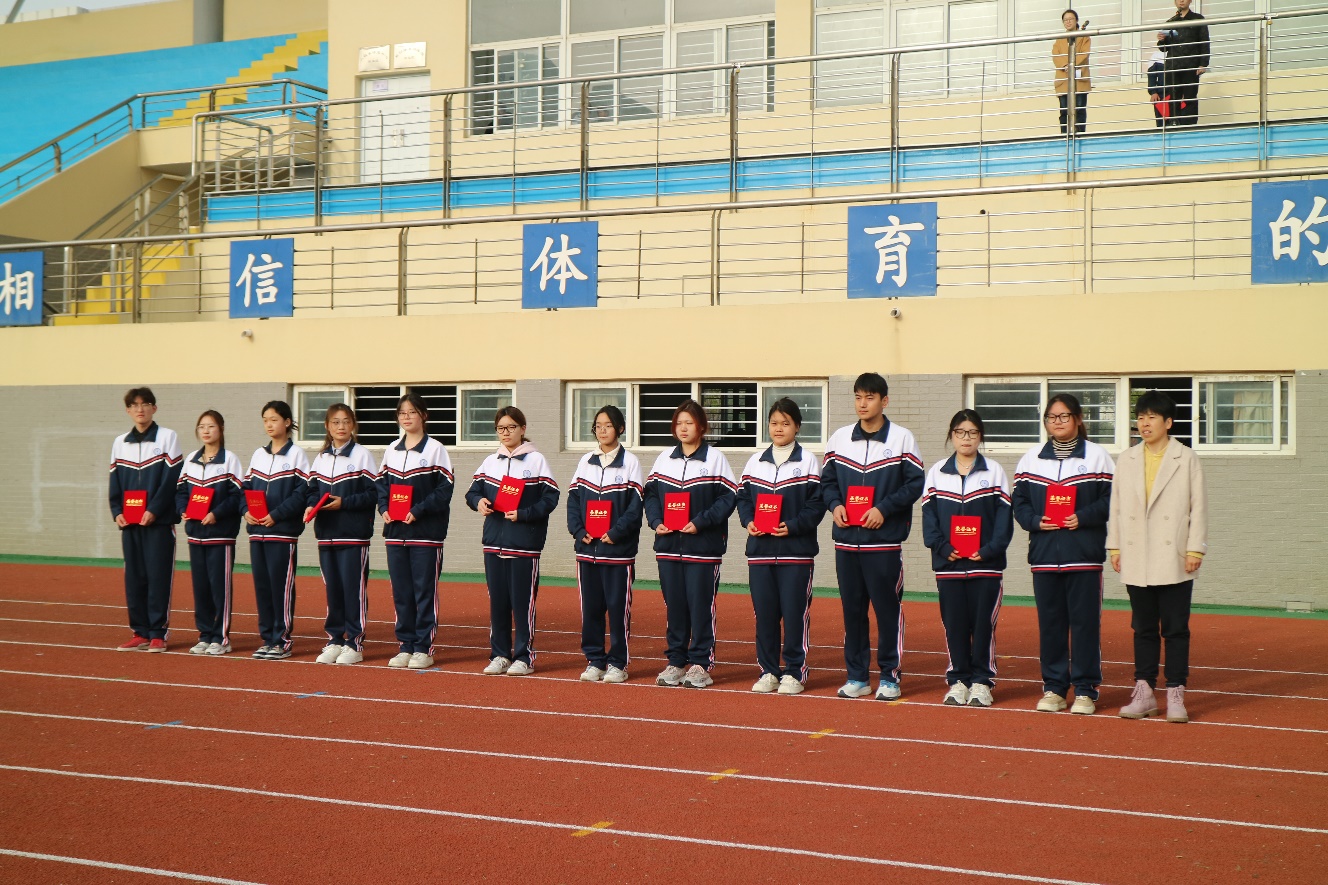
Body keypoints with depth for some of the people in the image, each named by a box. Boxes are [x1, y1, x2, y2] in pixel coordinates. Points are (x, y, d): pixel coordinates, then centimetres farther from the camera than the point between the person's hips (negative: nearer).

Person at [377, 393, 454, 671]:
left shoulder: (435, 449, -4)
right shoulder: (391, 450, 12)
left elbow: (444, 489, -9)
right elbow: (382, 484, 15)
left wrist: (418, 510, -17)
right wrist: (384, 508, -3)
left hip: (426, 532, -5)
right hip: (395, 531, 5)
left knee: (425, 590, -2)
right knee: (401, 591, 8)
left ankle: (424, 648, 4)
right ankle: (405, 645, 16)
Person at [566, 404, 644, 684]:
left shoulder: (630, 462, 0)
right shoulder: (585, 461, 12)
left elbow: (636, 504, -6)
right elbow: (573, 499, 9)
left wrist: (615, 533, -14)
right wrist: (579, 531, -5)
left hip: (618, 549, -4)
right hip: (587, 547, 4)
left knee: (618, 607, 0)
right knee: (590, 607, 6)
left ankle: (618, 663, 7)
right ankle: (594, 660, 15)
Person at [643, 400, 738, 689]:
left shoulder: (715, 458, -2)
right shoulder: (664, 458, 12)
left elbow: (728, 497, -7)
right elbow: (651, 493, 13)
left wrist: (700, 522, -15)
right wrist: (656, 520, -4)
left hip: (703, 546, -4)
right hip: (669, 544, 4)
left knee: (701, 605, -2)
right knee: (673, 604, 8)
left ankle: (700, 663, 5)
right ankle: (676, 661, 16)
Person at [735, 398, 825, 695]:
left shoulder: (808, 461, 0)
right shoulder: (755, 461, 12)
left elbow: (817, 504, -5)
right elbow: (742, 497, 13)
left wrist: (792, 526, -16)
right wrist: (748, 521, -6)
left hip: (796, 551, -4)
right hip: (760, 550, 4)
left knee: (795, 613, -2)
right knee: (764, 613, 6)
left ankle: (794, 672, 7)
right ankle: (768, 671, 16)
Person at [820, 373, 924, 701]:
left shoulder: (902, 438, 0)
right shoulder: (839, 438, 10)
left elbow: (915, 484, -2)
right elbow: (827, 480, 15)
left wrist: (884, 508, -13)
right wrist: (834, 504, -4)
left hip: (884, 539, -4)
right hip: (846, 538, 4)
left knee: (888, 607, -1)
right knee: (852, 608, 7)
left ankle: (890, 676, 8)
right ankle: (857, 676, 16)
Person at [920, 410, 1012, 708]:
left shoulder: (994, 471, 4)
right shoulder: (937, 472, 8)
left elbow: (1004, 516, -1)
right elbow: (929, 515, 4)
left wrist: (989, 550, -13)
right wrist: (942, 547, -10)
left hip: (985, 563, -1)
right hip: (948, 564, 1)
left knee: (983, 623, 1)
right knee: (954, 624, 4)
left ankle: (981, 681, 10)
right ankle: (958, 680, 13)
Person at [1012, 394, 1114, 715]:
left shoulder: (1096, 455, 3)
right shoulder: (1031, 458, 11)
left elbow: (1111, 497, -1)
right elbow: (1018, 500, 10)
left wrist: (1083, 517, -14)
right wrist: (1035, 521, -8)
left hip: (1085, 554, -3)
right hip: (1044, 553, 3)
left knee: (1084, 622, -1)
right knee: (1049, 622, 5)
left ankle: (1085, 690, 7)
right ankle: (1053, 688, 14)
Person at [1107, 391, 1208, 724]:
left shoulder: (1187, 459, 0)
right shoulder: (1126, 460, 10)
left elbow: (1198, 506, -2)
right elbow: (1116, 505, 11)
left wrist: (1195, 549, -7)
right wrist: (1114, 547, 7)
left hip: (1175, 561, -3)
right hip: (1136, 561, 3)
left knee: (1176, 629, 1)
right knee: (1143, 628, 9)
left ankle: (1175, 695, 7)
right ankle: (1144, 691, 15)